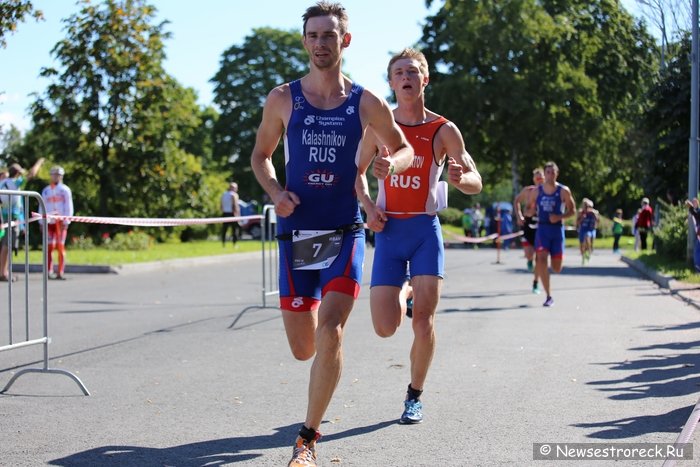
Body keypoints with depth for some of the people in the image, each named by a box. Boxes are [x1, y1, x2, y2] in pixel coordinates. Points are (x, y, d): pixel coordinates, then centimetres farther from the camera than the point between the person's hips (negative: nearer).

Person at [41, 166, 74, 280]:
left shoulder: (65, 190, 4)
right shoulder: (46, 190, 15)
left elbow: (68, 207, 0)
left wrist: (66, 222, -8)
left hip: (60, 222, -3)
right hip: (49, 222, 3)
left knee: (60, 246, -6)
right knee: (49, 247, -3)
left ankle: (60, 272, -4)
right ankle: (49, 271, 2)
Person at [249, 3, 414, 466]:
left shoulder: (367, 103, 1)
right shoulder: (283, 98, 2)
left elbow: (405, 148, 14)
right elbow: (260, 155, 14)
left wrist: (393, 163, -10)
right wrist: (275, 192, -7)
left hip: (345, 232, -1)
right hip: (297, 232, 1)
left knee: (329, 333, -19)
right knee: (303, 349, 7)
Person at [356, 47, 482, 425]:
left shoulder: (444, 130, -1)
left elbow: (476, 184, -2)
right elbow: (357, 172, 15)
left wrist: (460, 178, -26)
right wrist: (368, 207, -3)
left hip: (425, 229, -1)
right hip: (388, 229, 1)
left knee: (423, 320, -8)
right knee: (386, 328, -6)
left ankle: (415, 396, 13)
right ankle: (404, 291, 31)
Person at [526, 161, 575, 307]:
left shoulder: (564, 191, -3)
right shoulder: (536, 191, 4)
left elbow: (572, 210, 2)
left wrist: (560, 217, -16)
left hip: (557, 229, -1)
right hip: (542, 229, 1)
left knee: (557, 268, 2)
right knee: (541, 259, -19)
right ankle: (548, 296, -13)